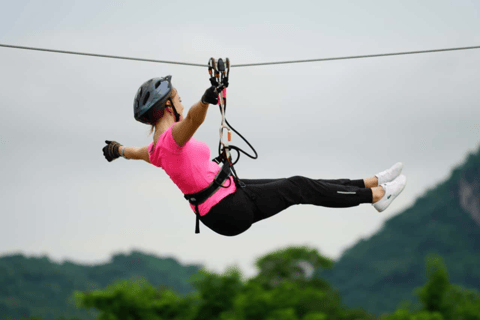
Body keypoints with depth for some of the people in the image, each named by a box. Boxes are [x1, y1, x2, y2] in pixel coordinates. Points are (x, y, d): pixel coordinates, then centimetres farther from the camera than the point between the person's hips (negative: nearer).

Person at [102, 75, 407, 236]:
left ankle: (370, 183, 17)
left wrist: (118, 150, 53)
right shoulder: (172, 138, -22)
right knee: (298, 187, -2)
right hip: (230, 210, -10)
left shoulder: (157, 149, 8)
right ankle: (376, 194, 9)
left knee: (297, 184, 10)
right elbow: (193, 119, -44)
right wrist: (207, 99, -65)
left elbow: (138, 152, 31)